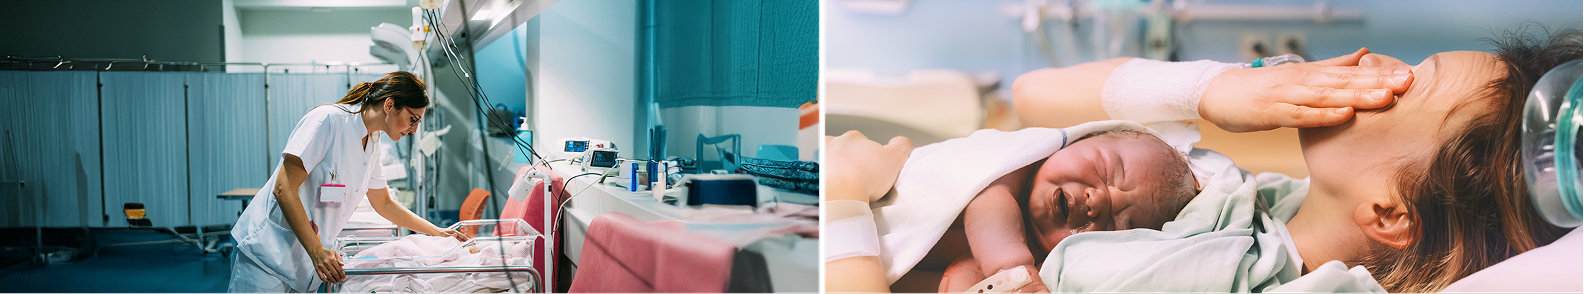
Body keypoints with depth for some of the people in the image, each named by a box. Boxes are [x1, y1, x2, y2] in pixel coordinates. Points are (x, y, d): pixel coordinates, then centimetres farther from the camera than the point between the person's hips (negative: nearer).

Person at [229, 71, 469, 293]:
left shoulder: (373, 144, 10)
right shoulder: (328, 120, -16)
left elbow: (384, 204, 25)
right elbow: (283, 190, -20)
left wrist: (437, 232, 22)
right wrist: (317, 252, -26)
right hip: (267, 254, -8)